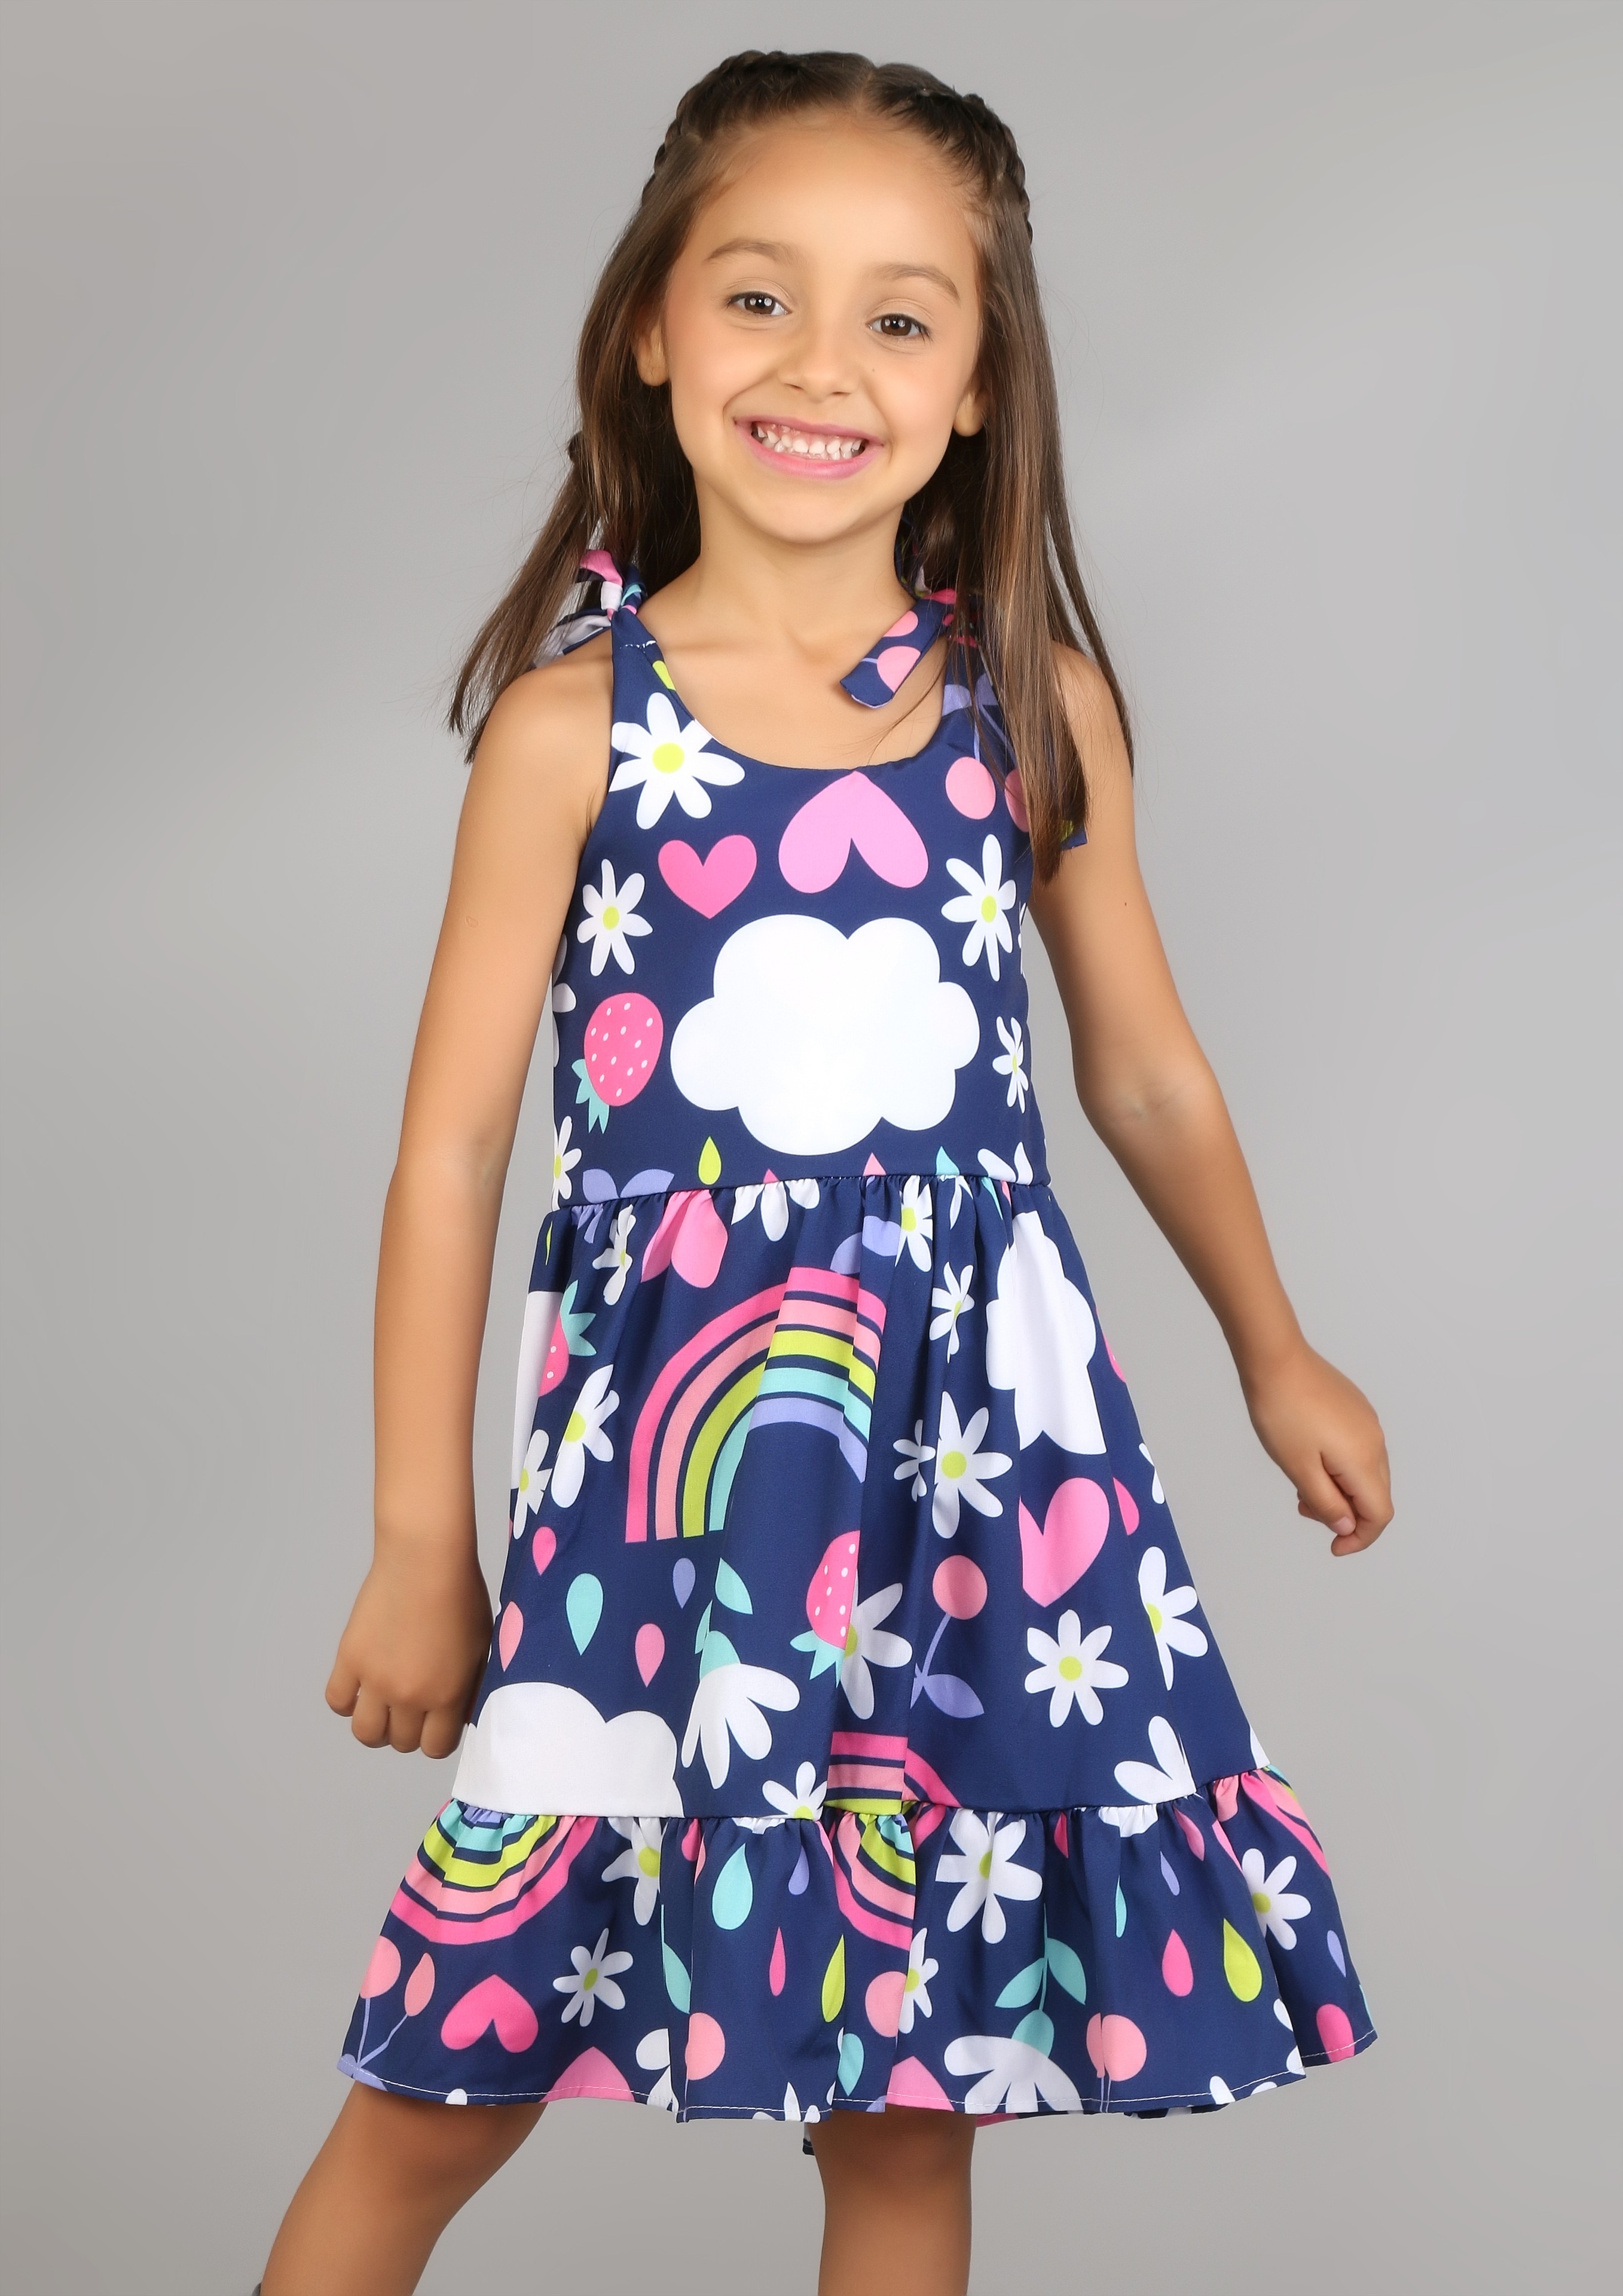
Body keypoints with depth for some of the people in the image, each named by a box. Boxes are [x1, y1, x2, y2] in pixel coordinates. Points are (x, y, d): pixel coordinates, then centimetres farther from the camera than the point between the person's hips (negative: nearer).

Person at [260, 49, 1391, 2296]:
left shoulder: (1039, 706, 2)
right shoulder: (573, 720, -4)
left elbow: (1144, 1064, 14)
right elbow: (453, 1143, -2)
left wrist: (1274, 1353, 24)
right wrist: (420, 1543, -1)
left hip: (984, 1448, 2)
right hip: (663, 1452, -2)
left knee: (907, 2098, 11)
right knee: (457, 2080, 5)